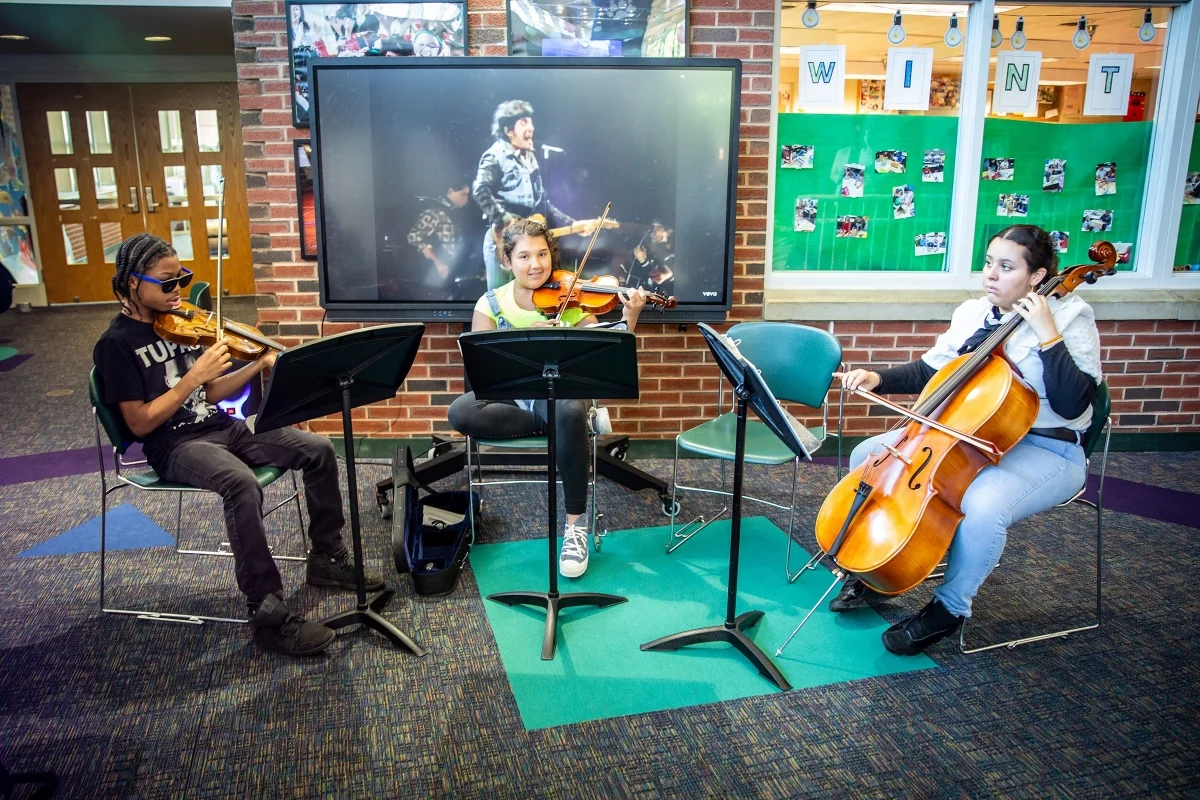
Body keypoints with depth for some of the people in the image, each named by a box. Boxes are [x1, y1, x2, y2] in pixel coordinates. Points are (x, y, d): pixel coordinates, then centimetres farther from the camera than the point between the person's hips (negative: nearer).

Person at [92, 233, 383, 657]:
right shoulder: (116, 344, -8)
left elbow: (208, 394, 13)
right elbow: (140, 423, -14)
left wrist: (259, 365, -1)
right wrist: (194, 376, -19)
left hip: (220, 427, 7)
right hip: (175, 445, -7)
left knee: (318, 450, -7)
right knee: (242, 484, -37)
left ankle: (327, 558, 7)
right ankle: (267, 611, -30)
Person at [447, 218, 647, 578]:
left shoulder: (569, 301, -1)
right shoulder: (491, 304, 1)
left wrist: (629, 317, -25)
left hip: (559, 392, -1)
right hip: (509, 395, 2)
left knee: (570, 412, -38)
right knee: (461, 412, -30)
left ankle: (575, 525, -22)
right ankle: (575, 421, -16)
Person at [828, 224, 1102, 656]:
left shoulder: (1069, 315, -10)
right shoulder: (972, 312, 6)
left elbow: (1072, 405, -21)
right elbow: (929, 371, 15)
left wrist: (1047, 335, -26)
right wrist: (878, 378, -1)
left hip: (1042, 451, -6)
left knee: (982, 505, -37)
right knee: (867, 455, -4)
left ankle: (949, 607, -9)